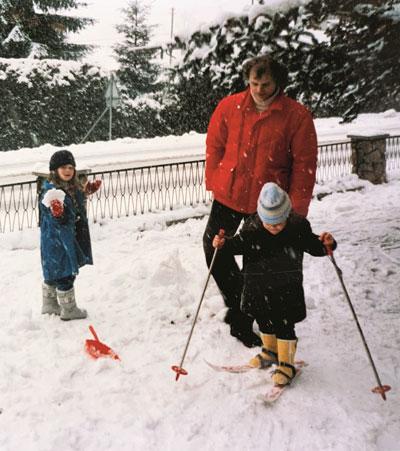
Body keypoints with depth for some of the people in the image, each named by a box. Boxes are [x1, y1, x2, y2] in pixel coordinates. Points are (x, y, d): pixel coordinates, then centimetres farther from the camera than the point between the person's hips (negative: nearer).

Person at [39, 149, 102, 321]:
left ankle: (49, 305, 37)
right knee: (65, 275, 3)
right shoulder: (50, 191, -23)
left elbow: (77, 210, 21)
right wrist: (57, 213, -46)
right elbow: (57, 221, -26)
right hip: (56, 241, -9)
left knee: (53, 274, 22)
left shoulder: (73, 188, 4)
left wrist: (85, 192, 13)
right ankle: (68, 310, 18)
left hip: (69, 238, 9)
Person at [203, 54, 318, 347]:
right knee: (214, 247, 12)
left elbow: (304, 165, -11)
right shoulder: (230, 107, -5)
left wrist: (296, 210, -13)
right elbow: (215, 145, 7)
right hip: (228, 196, 3)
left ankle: (242, 322, 25)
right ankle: (236, 301, 34)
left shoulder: (297, 116, -12)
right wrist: (214, 181, 3)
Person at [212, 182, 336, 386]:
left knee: (284, 326, 2)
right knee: (264, 321, 19)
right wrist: (224, 243, -16)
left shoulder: (298, 227, -15)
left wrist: (326, 244, -25)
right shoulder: (252, 226, -11)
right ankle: (270, 351, 43)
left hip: (286, 289, -3)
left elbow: (311, 245, -5)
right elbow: (240, 244, 2)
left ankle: (286, 363, 19)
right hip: (258, 288, 3)